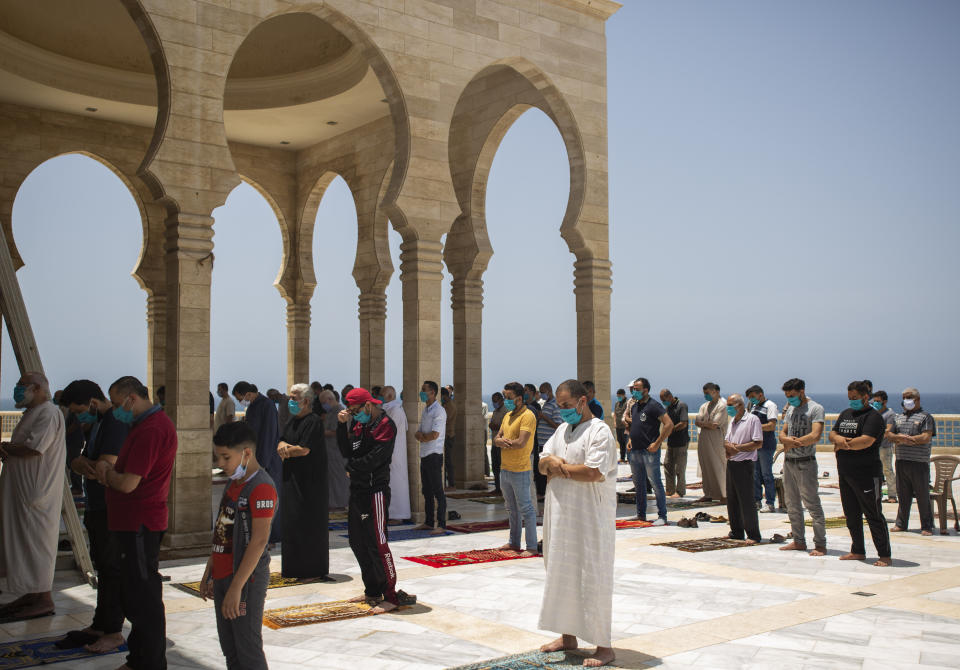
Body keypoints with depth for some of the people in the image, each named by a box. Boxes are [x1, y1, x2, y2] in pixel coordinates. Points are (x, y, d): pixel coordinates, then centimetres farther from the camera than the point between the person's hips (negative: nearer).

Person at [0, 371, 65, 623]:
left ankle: (44, 600, 1)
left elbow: (33, 448, -25)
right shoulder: (32, 413, 19)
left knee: (36, 541, -6)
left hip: (37, 491, -10)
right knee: (23, 540, 13)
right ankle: (31, 595, 20)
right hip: (23, 489, 10)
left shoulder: (49, 413, -15)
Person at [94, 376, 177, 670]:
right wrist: (111, 471, -1)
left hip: (140, 524, -11)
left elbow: (128, 483, -24)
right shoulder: (150, 423, 16)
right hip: (135, 521, 11)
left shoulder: (150, 430, -21)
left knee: (144, 597, -3)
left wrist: (107, 472, -3)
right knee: (136, 594, 18)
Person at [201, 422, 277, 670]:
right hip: (222, 576, 9)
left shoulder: (261, 487, -18)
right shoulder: (233, 484, 13)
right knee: (229, 648, 15)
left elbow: (259, 540, -23)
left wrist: (236, 587, -25)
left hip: (247, 578, -9)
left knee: (248, 650, -3)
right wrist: (209, 572, 20)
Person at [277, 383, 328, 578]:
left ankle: (312, 571, 5)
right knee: (291, 524, 12)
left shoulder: (314, 422, -14)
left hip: (309, 483, -9)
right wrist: (284, 446, -11)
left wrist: (285, 450, -5)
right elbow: (281, 443, 13)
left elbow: (304, 449, -21)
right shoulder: (293, 421, 14)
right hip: (292, 481, 9)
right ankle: (294, 568, 21)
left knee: (309, 525, -3)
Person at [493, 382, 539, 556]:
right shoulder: (508, 416, 14)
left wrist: (504, 442, -7)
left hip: (519, 470, -9)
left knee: (525, 509, -3)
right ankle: (514, 542, 28)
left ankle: (531, 546, 2)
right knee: (511, 509, 17)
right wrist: (500, 441, -12)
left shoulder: (527, 416, -14)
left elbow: (521, 442, -23)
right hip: (504, 468, 9)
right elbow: (497, 439, 12)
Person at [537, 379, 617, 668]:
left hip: (590, 520, -8)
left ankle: (604, 646, 6)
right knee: (562, 576, 14)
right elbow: (542, 464, 13)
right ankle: (568, 636, 28)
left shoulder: (599, 431, -12)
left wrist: (559, 467, -12)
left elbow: (593, 472, -23)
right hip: (560, 517, 8)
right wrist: (551, 461, -11)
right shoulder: (562, 430, 14)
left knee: (592, 579, -3)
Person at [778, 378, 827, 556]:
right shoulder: (790, 409, 16)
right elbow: (782, 434, 14)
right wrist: (787, 439, -11)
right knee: (792, 504, 11)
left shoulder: (815, 408, -8)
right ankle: (799, 541, 19)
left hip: (805, 463, -8)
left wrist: (791, 443, -12)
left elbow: (815, 436, -20)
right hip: (788, 461, 8)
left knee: (812, 504, -7)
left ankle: (820, 545, -2)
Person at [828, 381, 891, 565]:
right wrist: (838, 438, -10)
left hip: (867, 474, -8)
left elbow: (866, 441, -21)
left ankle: (884, 555, 3)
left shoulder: (873, 416, -9)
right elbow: (832, 434, 13)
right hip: (845, 473, 8)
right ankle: (858, 551, 23)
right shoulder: (845, 414, 16)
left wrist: (842, 445, -11)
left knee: (874, 516, -3)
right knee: (852, 515, 13)